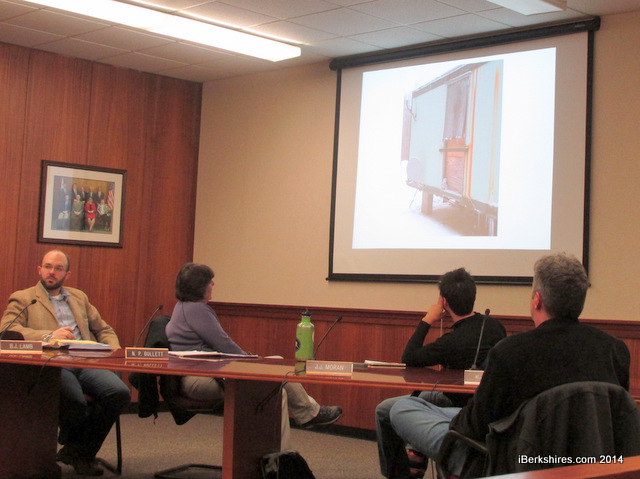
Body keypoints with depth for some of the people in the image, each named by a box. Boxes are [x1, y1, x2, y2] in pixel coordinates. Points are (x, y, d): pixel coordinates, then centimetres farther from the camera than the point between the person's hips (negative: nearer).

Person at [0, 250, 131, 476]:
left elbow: (103, 329, 31)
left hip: (87, 363, 5)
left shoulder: (79, 297, 29)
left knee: (120, 392, -25)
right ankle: (74, 446, 1)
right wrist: (49, 336, -18)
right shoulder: (22, 299, 14)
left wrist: (115, 350, 7)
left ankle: (78, 452, -5)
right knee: (75, 402, -36)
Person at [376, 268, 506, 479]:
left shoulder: (452, 342, -30)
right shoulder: (494, 326, -7)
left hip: (461, 407, -8)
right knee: (421, 395, 34)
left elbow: (408, 359, -18)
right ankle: (417, 461, 38)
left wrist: (426, 321, -13)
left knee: (384, 411, 0)